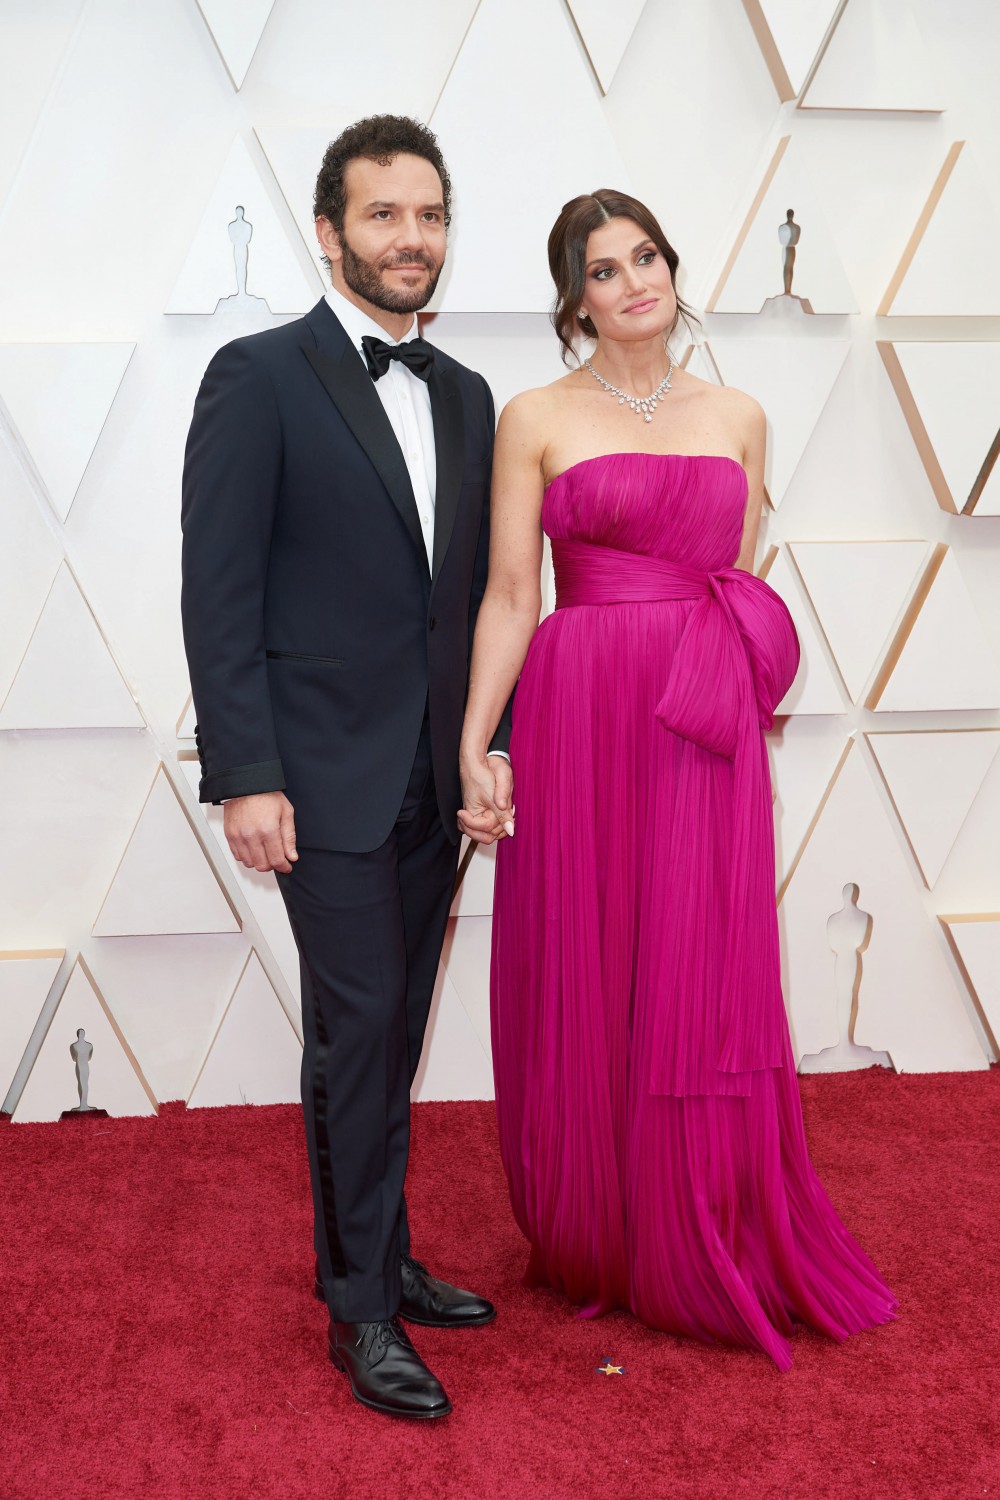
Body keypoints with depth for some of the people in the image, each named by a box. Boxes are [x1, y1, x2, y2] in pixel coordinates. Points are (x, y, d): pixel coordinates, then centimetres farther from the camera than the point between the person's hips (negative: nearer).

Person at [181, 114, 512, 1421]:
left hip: (434, 776, 6)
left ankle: (384, 1258, 30)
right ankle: (360, 1309, 13)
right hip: (327, 775, -6)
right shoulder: (259, 378, -6)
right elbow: (219, 596, -11)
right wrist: (245, 777, -15)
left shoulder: (465, 396, 12)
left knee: (392, 1038, 15)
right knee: (356, 1034, -2)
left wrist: (491, 740, 7)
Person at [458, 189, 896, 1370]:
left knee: (704, 987, 5)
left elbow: (743, 588, 15)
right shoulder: (536, 420, 3)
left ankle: (704, 1253, 25)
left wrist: (745, 693, 7)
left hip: (707, 736, 3)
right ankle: (592, 1246, 27)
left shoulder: (737, 417, 12)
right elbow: (508, 599, -1)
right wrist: (472, 752, -7)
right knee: (585, 985, 5)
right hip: (581, 719, -2)